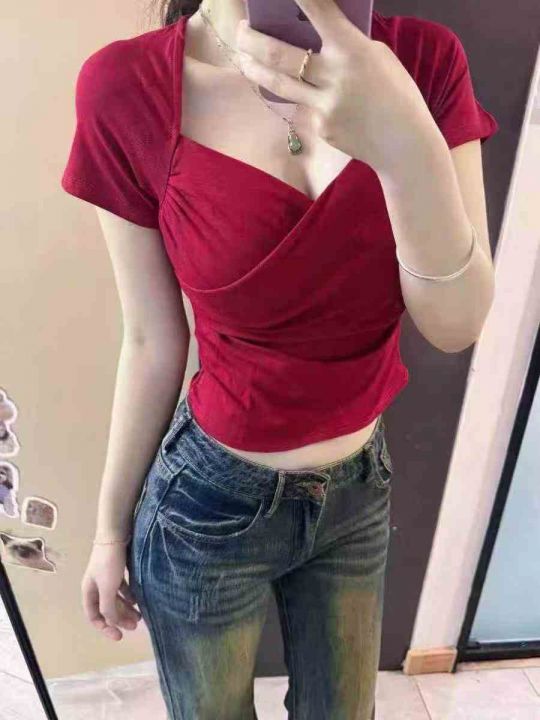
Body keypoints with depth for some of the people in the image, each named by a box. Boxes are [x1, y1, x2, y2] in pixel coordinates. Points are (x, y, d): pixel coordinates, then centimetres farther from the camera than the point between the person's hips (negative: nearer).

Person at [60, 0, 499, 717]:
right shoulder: (126, 86, -15)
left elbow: (456, 324, -13)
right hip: (208, 504, -2)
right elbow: (152, 343, -8)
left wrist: (405, 144, -31)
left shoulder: (424, 59, -9)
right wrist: (111, 529, 2)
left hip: (359, 491, 3)